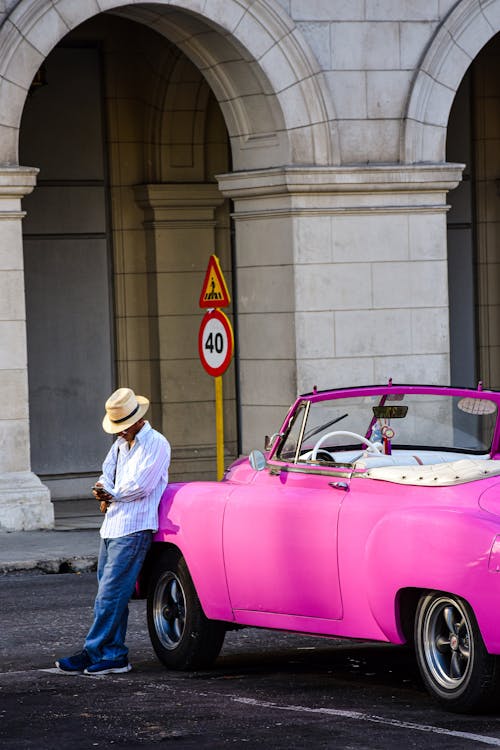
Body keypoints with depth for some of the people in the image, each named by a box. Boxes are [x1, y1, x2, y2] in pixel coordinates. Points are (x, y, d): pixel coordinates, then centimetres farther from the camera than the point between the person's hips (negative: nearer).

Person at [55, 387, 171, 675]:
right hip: (112, 528, 9)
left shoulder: (156, 444, -7)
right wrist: (105, 493, -5)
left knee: (111, 595, -10)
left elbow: (140, 486, -15)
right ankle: (114, 655, 9)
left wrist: (110, 494, -2)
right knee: (112, 596, 7)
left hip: (134, 530, -9)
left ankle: (93, 654, -9)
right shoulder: (120, 444, 19)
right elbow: (107, 477, 18)